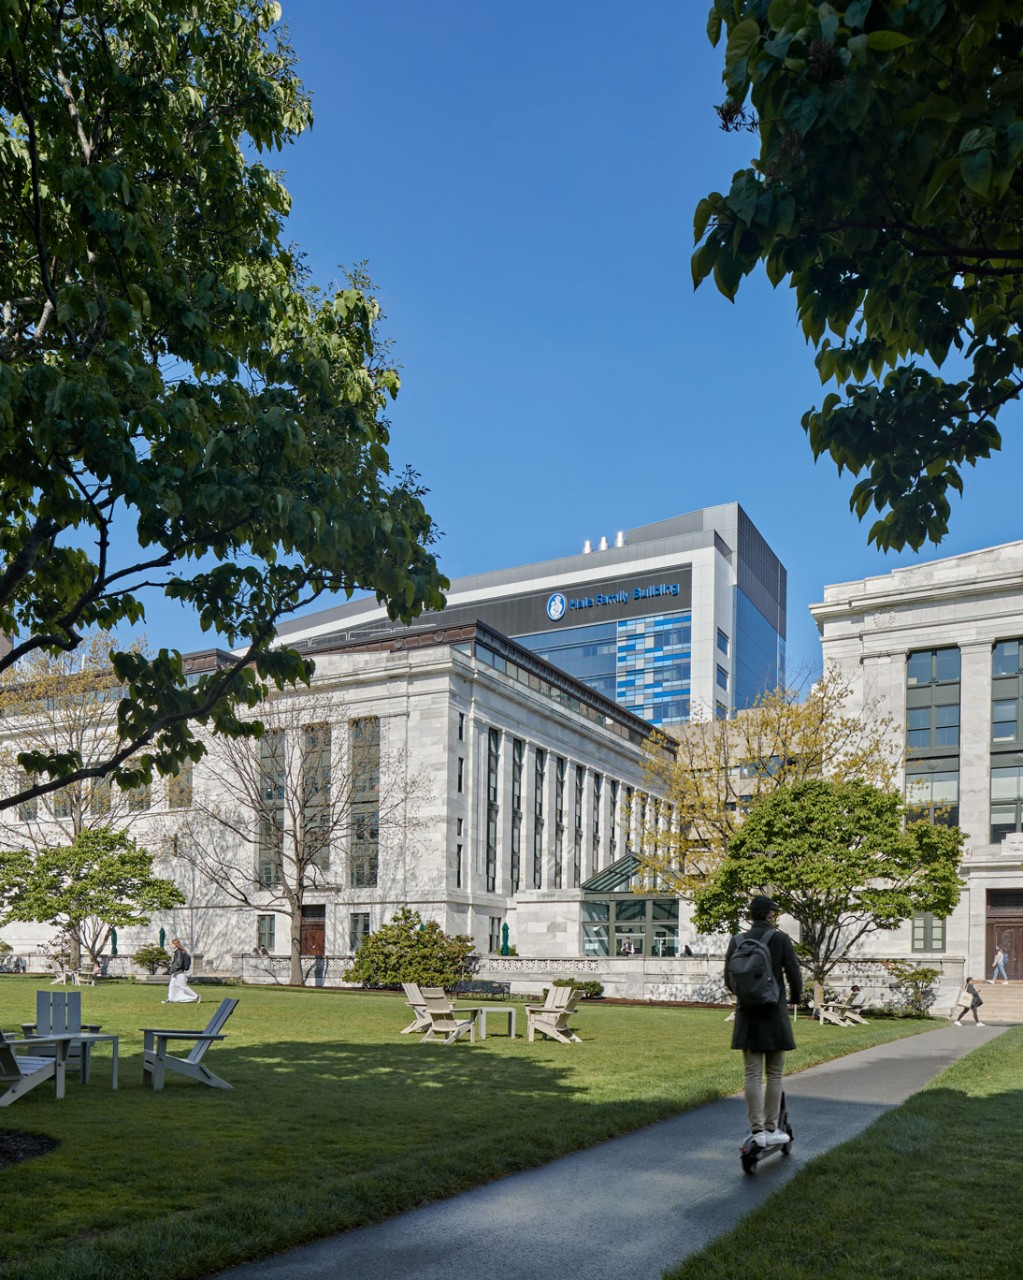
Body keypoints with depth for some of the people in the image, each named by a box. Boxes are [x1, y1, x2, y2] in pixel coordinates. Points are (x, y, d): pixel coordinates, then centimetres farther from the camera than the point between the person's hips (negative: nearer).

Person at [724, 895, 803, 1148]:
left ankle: (756, 1130, 3)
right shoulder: (781, 939, -8)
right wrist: (795, 998, 14)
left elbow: (729, 980, 8)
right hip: (774, 1015, -3)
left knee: (752, 1074, 5)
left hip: (747, 1015, 3)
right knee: (774, 1074, 7)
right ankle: (770, 1129, 10)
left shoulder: (737, 941, 2)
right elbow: (794, 975, -7)